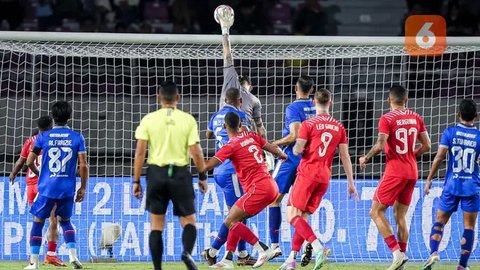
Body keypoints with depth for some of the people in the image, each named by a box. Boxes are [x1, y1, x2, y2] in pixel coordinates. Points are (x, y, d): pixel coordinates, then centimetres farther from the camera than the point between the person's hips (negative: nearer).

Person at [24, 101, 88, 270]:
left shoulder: (43, 137, -2)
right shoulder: (77, 137, -1)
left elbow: (29, 161, 0)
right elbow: (83, 165, -4)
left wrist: (38, 173, 21)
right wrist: (83, 188, 6)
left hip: (46, 187, -2)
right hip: (68, 188, 2)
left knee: (38, 221, 11)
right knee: (65, 221, 21)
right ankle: (73, 255, 3)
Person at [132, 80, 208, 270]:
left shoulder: (148, 120, 0)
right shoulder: (188, 120, -2)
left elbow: (140, 152, -3)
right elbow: (196, 152, -4)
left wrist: (136, 181, 2)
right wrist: (202, 177, 8)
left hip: (156, 173, 1)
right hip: (180, 174, -1)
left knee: (156, 226, 8)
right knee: (188, 221, 9)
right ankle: (187, 252, -20)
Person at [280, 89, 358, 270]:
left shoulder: (308, 124, -6)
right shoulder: (339, 127, 9)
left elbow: (298, 150, -12)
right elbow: (345, 156, 9)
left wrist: (295, 148, 12)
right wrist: (351, 183, 12)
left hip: (307, 173, -6)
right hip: (325, 177, 6)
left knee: (292, 215, -8)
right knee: (303, 216, 12)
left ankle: (317, 246, -28)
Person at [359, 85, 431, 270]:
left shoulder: (387, 119, -10)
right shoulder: (416, 118, 8)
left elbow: (380, 146, -19)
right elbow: (426, 146, 9)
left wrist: (365, 158, -3)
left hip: (395, 171, -6)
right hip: (412, 172, 6)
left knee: (376, 212, -1)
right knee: (400, 215, 14)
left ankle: (397, 253, -14)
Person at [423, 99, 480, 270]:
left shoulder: (450, 133, -3)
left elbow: (439, 157, -7)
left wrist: (429, 180, 0)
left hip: (452, 185, 0)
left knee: (439, 221, 10)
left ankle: (433, 253, -13)